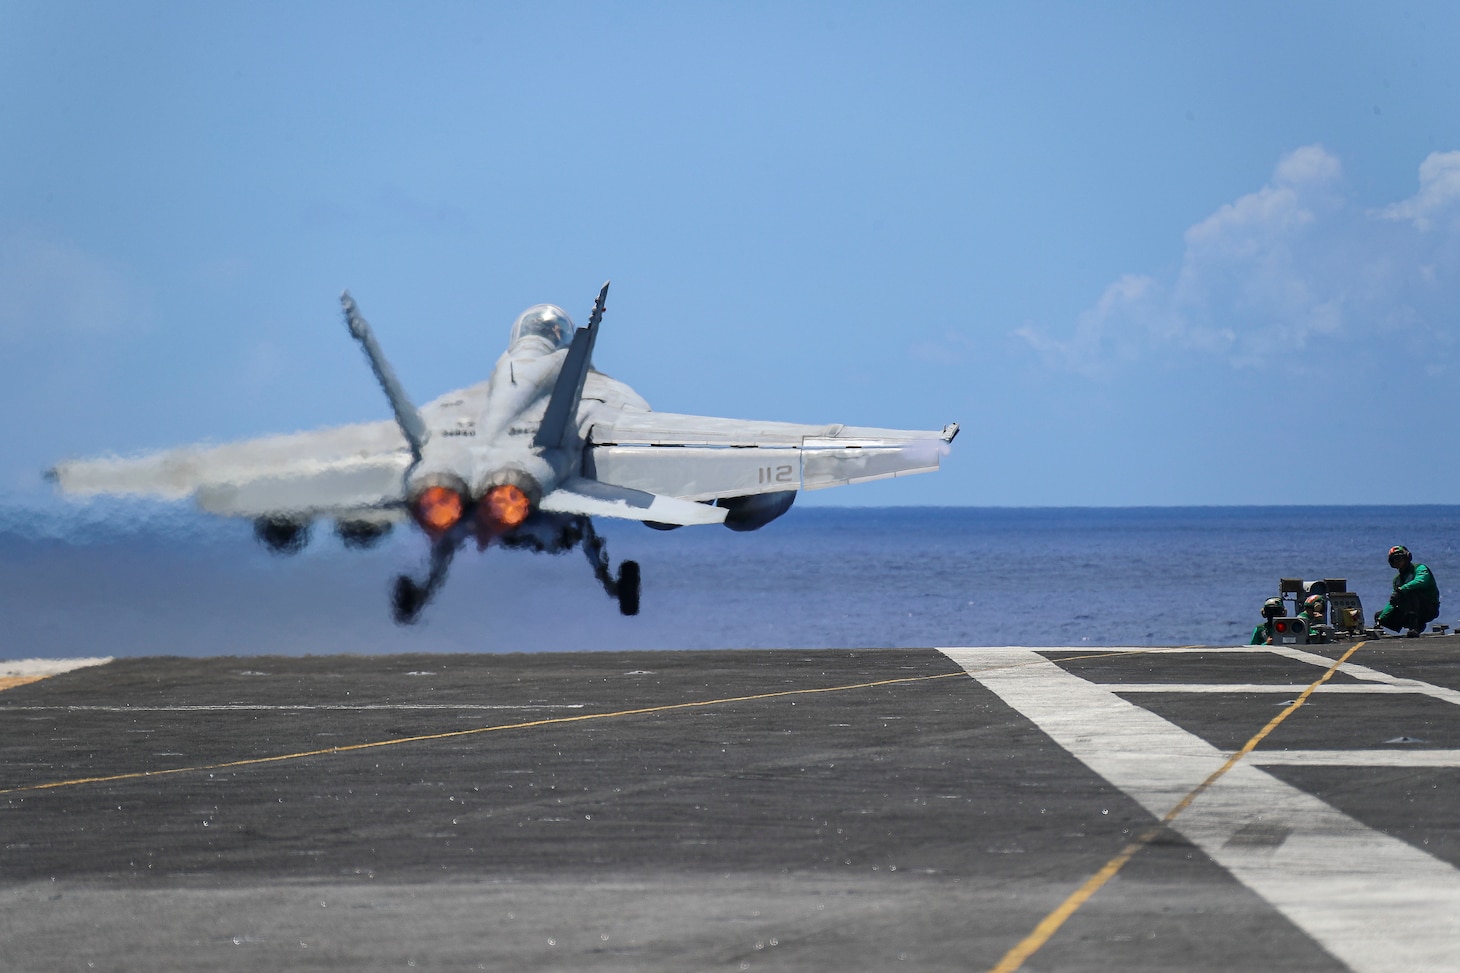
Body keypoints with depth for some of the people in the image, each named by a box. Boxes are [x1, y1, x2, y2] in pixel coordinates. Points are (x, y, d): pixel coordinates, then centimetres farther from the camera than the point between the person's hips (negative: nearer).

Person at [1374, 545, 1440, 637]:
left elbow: (1420, 581, -32)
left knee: (1410, 592, -34)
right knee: (1378, 615, 5)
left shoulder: (1420, 568, -8)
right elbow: (1392, 603, 10)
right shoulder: (1397, 579, 14)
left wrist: (1401, 590, -39)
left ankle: (1414, 627, -40)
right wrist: (1380, 620, -2)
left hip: (1429, 609, -8)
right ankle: (1419, 625, 5)